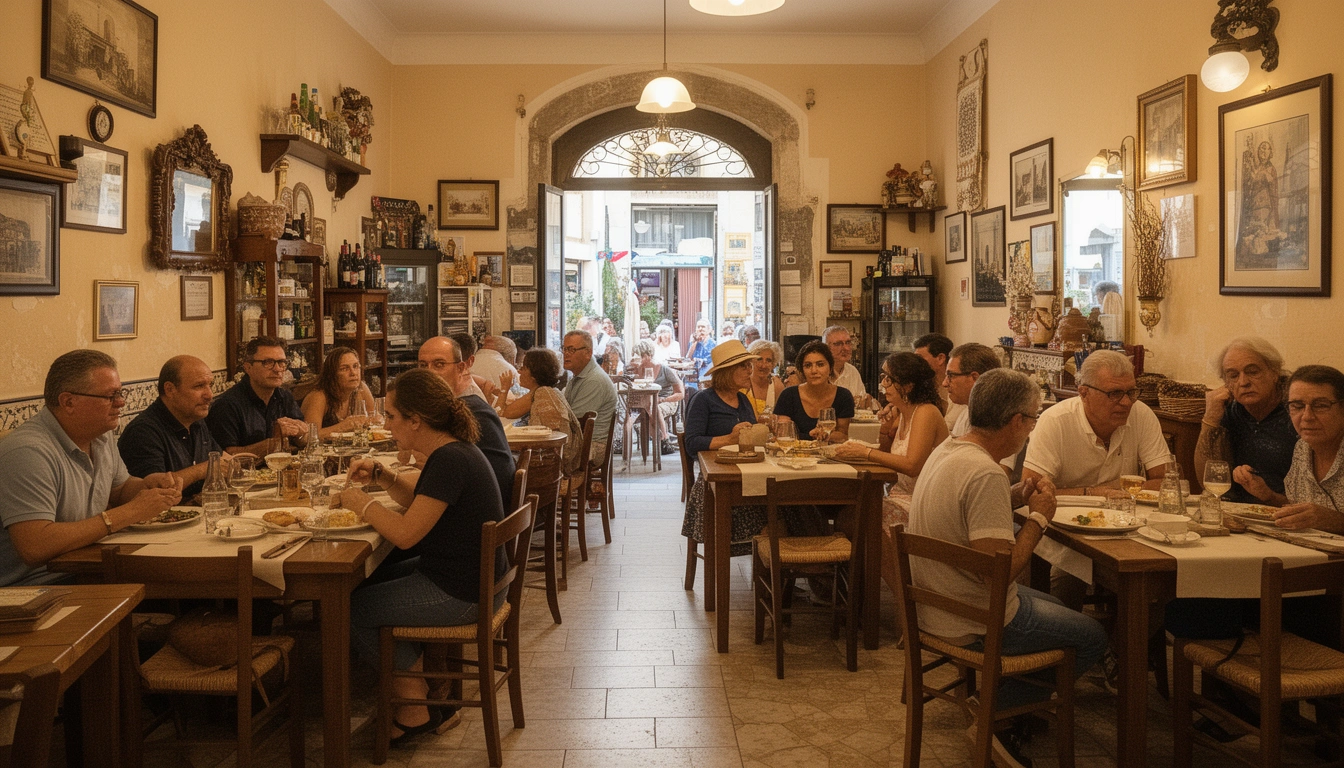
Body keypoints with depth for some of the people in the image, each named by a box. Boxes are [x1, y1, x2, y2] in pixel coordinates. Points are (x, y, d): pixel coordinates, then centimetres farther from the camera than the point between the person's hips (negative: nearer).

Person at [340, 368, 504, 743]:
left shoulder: (450, 461, -25)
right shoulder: (452, 450, 6)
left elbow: (405, 533, -28)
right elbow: (416, 500, 21)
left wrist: (362, 502, -13)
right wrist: (381, 474, 6)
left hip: (461, 595, -10)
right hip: (471, 578, 10)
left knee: (351, 610, 0)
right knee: (368, 581, 22)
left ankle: (416, 706, 16)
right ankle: (423, 693, 23)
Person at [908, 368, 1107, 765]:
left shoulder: (946, 450, 1)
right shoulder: (985, 474, -29)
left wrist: (1018, 495, 2)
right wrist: (1039, 517, -15)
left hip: (938, 604, 9)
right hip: (972, 623, -9)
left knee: (1052, 605, 29)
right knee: (1092, 636, 10)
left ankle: (992, 697, 22)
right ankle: (996, 708, 8)